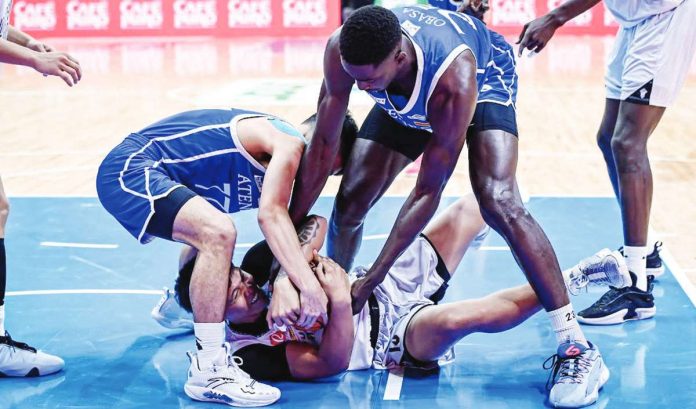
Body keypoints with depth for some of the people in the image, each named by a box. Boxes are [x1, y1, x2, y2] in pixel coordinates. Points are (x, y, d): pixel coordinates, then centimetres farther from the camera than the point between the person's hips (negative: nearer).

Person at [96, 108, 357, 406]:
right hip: (128, 169, -11)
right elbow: (271, 215, -25)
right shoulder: (290, 143, -12)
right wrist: (309, 285, -31)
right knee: (218, 233, -31)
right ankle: (208, 371, -30)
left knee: (206, 234, 35)